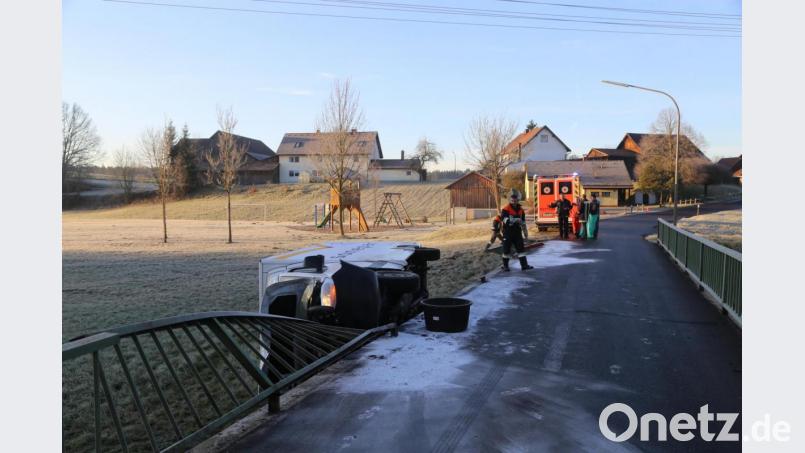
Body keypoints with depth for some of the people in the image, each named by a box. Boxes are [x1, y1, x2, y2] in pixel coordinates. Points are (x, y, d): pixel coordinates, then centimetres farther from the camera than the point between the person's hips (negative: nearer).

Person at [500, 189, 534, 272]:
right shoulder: (506, 209, -9)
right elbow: (505, 220, -22)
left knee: (521, 249, 5)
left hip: (517, 232, 5)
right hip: (508, 233, -5)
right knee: (506, 249, 1)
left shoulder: (521, 210, 11)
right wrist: (515, 220, -33)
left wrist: (525, 232, 16)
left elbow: (523, 223, 17)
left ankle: (524, 265, 9)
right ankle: (504, 266, 12)